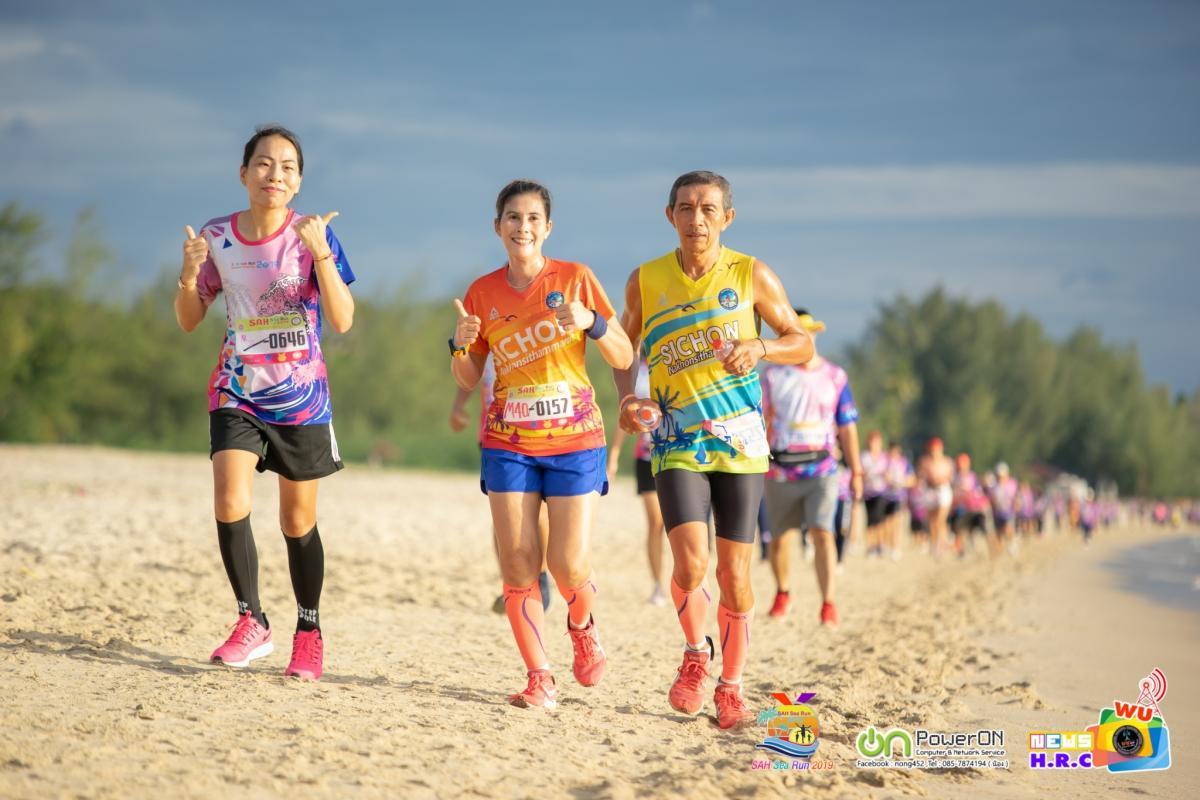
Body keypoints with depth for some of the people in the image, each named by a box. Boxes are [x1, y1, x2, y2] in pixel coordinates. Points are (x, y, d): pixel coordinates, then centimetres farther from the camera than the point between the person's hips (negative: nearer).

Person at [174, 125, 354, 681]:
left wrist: (320, 253, -29)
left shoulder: (312, 235, -9)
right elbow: (189, 321, 6)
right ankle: (252, 623, -3)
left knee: (298, 522, 8)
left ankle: (309, 632, 26)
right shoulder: (218, 237, -2)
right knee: (230, 503, -19)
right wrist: (189, 274, -14)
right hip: (236, 394, 1)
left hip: (302, 399, -1)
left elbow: (343, 321, -17)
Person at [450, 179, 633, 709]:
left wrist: (592, 323, -19)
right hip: (508, 444, 2)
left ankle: (583, 628, 25)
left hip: (574, 441, -2)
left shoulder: (575, 278, -2)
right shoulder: (483, 292, 4)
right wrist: (461, 345, -11)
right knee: (517, 563, -5)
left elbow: (624, 358, -1)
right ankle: (539, 678, 6)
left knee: (570, 565, -9)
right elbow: (467, 380, 10)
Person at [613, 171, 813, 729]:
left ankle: (731, 686, 20)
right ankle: (695, 654, 11)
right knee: (690, 564, -17)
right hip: (676, 445, 0)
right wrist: (626, 399, -1)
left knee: (734, 574, 2)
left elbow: (803, 345, 5)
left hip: (740, 443, 0)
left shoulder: (752, 276, -2)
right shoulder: (645, 281, 2)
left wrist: (759, 347, -15)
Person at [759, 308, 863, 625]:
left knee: (822, 533, -15)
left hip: (821, 470, -1)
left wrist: (856, 471, 6)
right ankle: (782, 593, 33)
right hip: (780, 472, 1)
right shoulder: (772, 375, 3)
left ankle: (828, 603, -15)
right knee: (781, 537, 10)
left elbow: (847, 427, 8)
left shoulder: (834, 376, 4)